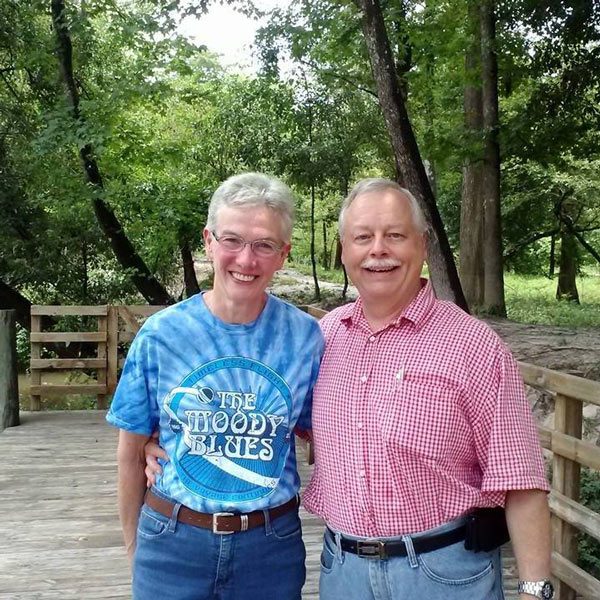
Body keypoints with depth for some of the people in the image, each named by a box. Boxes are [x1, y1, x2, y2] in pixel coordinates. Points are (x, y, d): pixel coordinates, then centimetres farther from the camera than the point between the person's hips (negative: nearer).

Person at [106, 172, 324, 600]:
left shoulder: (305, 336, -8)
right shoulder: (161, 334, -10)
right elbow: (131, 454, 0)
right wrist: (135, 550, 5)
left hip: (271, 546, 1)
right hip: (173, 541, 0)